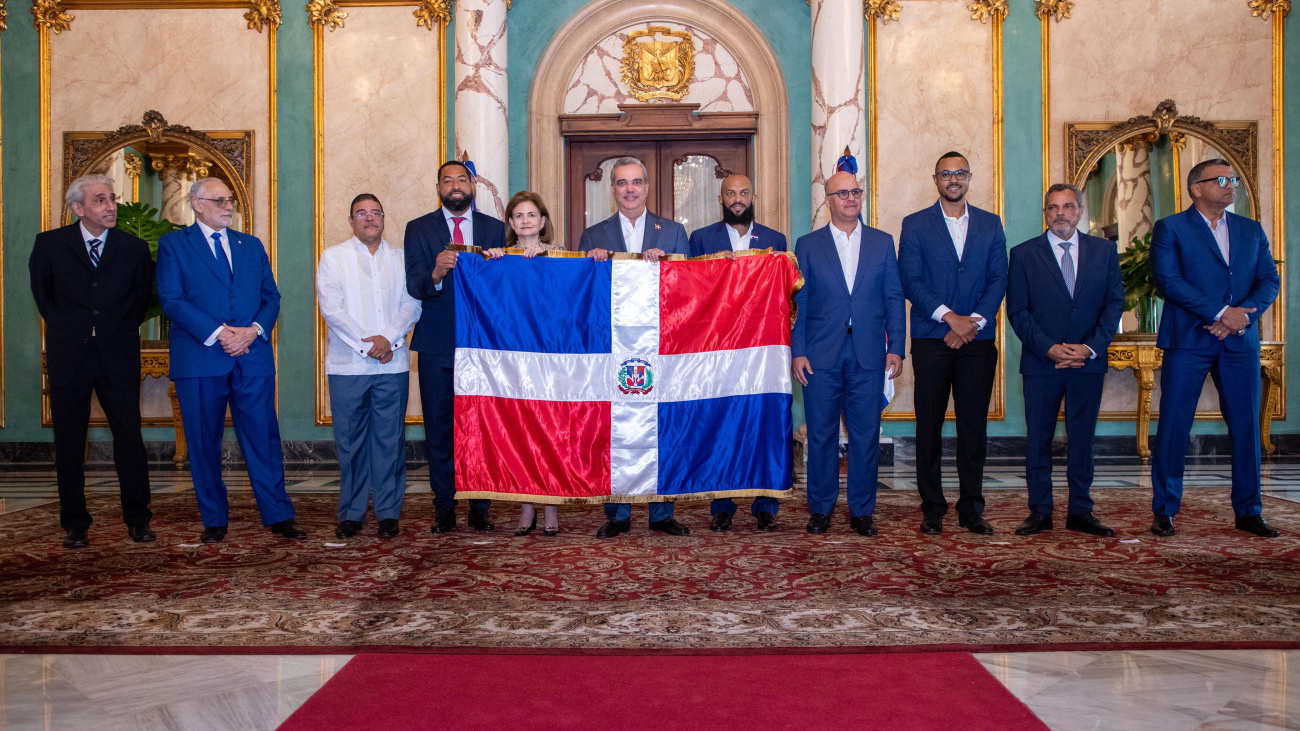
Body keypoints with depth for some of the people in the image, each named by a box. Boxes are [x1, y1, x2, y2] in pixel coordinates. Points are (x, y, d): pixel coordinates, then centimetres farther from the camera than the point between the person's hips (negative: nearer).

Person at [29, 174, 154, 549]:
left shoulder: (135, 248, 4)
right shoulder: (49, 244, 3)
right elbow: (41, 291, 16)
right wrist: (64, 327, 14)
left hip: (118, 356, 0)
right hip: (68, 356, 0)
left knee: (129, 437, -1)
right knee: (69, 442, 5)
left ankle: (137, 520, 10)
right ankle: (75, 525, 16)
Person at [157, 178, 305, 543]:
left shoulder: (252, 245, 17)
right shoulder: (173, 244, 6)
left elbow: (271, 297, 12)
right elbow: (171, 299, -5)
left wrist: (254, 330, -8)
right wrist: (217, 333, -14)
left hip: (253, 357, 2)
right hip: (200, 359, -2)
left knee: (264, 437, 1)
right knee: (204, 443, 4)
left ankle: (279, 516, 7)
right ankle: (214, 521, 16)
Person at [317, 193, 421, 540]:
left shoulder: (400, 259, 14)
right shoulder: (333, 257, 8)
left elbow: (412, 303, 5)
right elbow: (331, 307, -3)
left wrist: (389, 338, -11)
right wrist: (366, 343, -11)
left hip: (393, 364, 1)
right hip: (348, 364, -1)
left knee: (390, 440, 2)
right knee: (350, 441, 2)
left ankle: (388, 513, 9)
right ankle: (351, 514, 11)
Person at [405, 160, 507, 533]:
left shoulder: (494, 229, 10)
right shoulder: (418, 229, 6)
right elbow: (414, 286, -8)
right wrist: (435, 274, -28)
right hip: (437, 345, 0)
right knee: (438, 426, 5)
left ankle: (480, 508, 13)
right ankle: (444, 508, 14)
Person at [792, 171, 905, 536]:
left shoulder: (882, 242, 11)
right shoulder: (807, 245, 8)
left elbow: (894, 299, 8)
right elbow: (798, 302, 4)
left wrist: (896, 348, 0)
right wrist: (797, 352, -4)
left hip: (869, 355, 1)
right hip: (820, 355, -1)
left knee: (866, 435, 3)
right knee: (821, 435, 4)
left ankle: (862, 510, 15)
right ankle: (820, 509, 16)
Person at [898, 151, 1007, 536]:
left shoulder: (990, 224, 13)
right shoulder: (915, 225, 6)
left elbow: (998, 279, 6)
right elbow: (910, 281, -2)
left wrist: (973, 322, -8)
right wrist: (950, 317, -12)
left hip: (978, 339, 2)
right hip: (931, 340, -2)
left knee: (974, 427, 2)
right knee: (929, 427, 0)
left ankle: (971, 509, 12)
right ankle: (932, 508, 10)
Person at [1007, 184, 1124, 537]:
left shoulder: (1104, 251, 8)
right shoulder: (1024, 254, 3)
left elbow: (1114, 304, 4)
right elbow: (1018, 312, -1)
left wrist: (1090, 348, -9)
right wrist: (1049, 348, -12)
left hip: (1089, 362, 2)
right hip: (1041, 363, -1)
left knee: (1083, 439, 7)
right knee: (1038, 439, 3)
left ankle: (1080, 512, 17)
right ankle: (1040, 511, 12)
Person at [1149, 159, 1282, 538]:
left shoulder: (1252, 230, 16)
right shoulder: (1170, 228, 2)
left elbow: (1269, 280, 8)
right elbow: (1167, 280, -11)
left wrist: (1242, 316, -10)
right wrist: (1221, 313, -14)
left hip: (1240, 342, 4)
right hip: (1188, 340, -4)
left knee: (1247, 428, 5)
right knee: (1173, 426, -3)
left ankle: (1248, 512, 16)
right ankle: (1164, 511, 7)